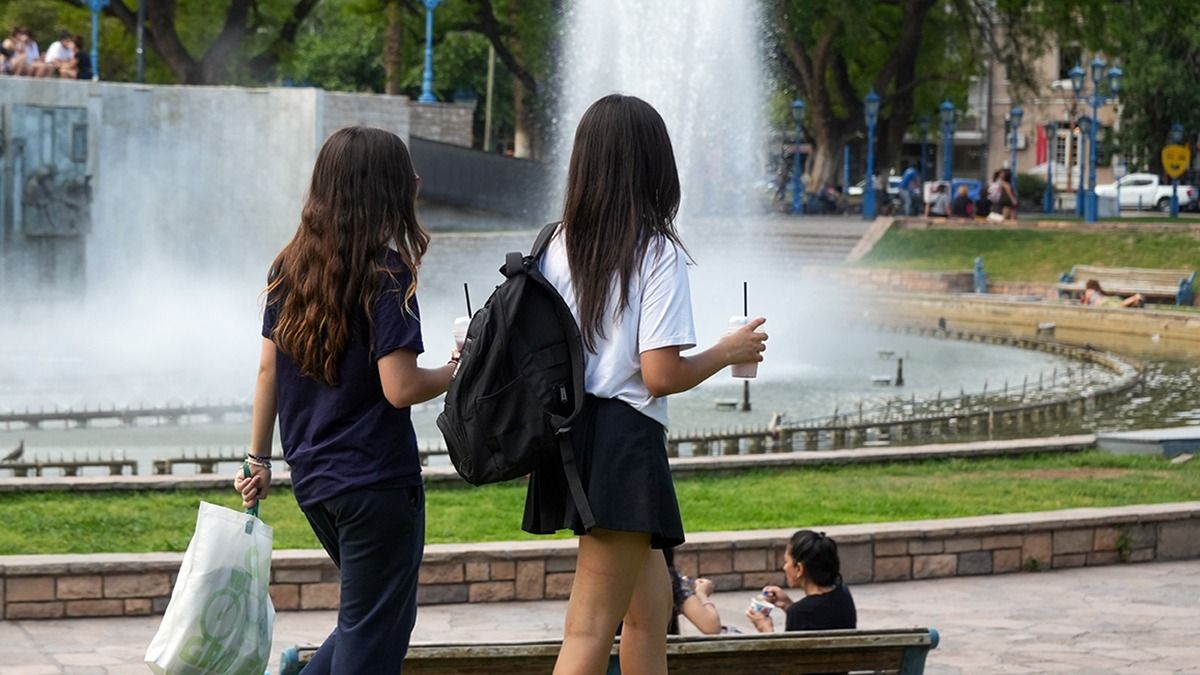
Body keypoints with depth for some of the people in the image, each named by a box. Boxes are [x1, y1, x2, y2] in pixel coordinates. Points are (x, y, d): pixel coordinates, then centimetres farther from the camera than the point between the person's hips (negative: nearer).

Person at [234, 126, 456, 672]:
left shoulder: (290, 267, 5)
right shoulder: (386, 276, -15)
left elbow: (268, 369, 8)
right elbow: (400, 389, -20)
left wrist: (258, 460, 15)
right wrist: (456, 372, -2)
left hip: (312, 478, 7)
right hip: (377, 481, -7)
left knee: (369, 618, 22)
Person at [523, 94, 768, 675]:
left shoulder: (559, 246, 5)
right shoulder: (658, 253, -12)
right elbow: (661, 375, -16)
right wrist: (729, 353, 0)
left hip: (569, 434, 7)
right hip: (625, 441, -7)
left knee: (649, 605, 23)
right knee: (591, 628, -5)